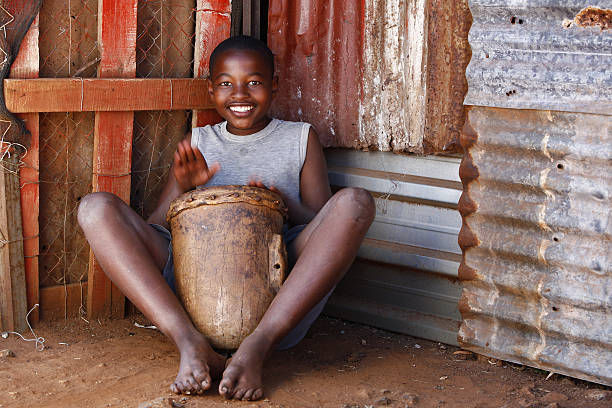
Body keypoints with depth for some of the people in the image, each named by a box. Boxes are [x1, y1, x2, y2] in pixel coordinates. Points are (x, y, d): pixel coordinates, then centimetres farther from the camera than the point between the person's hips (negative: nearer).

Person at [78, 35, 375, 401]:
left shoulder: (300, 138, 18)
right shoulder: (199, 143, 22)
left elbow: (323, 224, 11)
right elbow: (154, 232, 16)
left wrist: (284, 202, -10)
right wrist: (182, 189, -5)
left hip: (282, 304, -1)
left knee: (355, 201, -24)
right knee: (96, 207, -14)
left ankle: (258, 347, -35)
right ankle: (191, 343, -32)